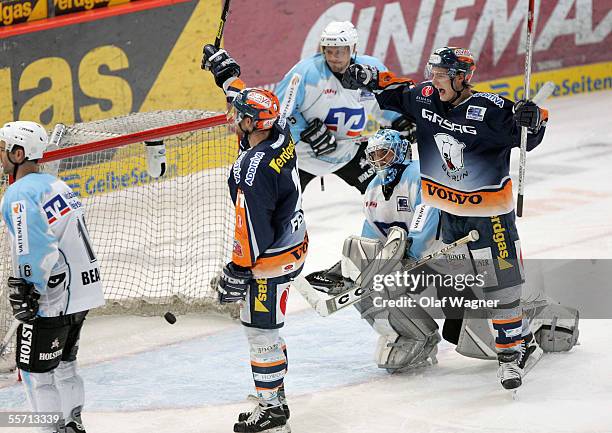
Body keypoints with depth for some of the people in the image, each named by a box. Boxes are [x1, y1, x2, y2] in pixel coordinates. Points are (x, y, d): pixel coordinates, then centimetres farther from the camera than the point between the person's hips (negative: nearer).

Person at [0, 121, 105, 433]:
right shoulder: (57, 185, 13)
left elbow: (34, 251, -24)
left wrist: (27, 293, -16)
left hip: (52, 300, -9)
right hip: (83, 291, 9)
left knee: (36, 373, -1)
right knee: (63, 364, 21)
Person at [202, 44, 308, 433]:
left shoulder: (254, 167, -28)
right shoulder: (281, 134, -3)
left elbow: (253, 228, -25)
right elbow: (258, 105, 19)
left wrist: (238, 270, -18)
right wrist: (227, 74, 25)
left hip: (271, 260, -10)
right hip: (294, 245, 10)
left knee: (261, 329, 1)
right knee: (265, 327, 19)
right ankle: (274, 398, 29)